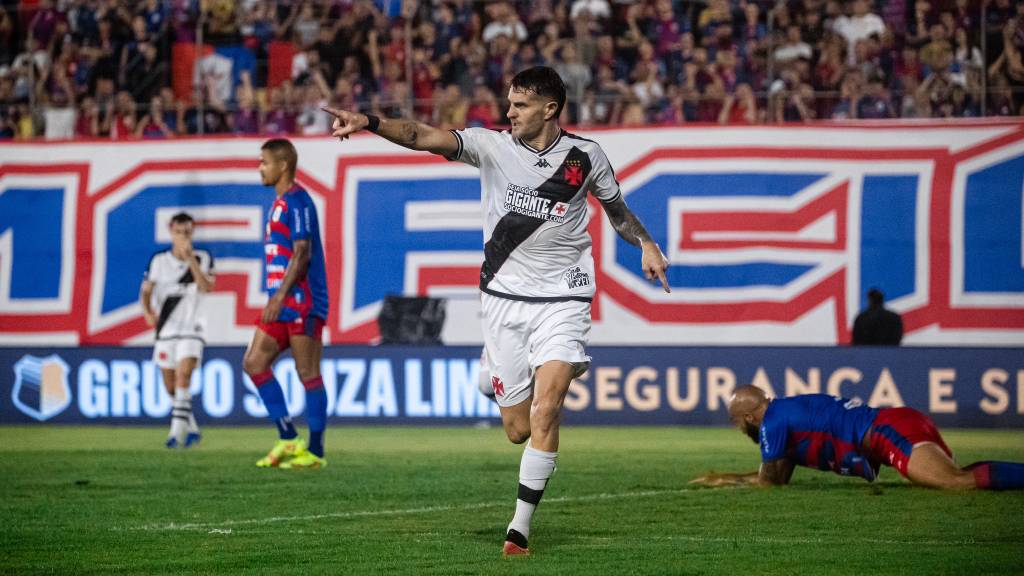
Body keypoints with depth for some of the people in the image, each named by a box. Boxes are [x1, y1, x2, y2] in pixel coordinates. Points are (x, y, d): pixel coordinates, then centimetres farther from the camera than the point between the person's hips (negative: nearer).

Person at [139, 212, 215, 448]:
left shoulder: (203, 258, 0)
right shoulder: (159, 260, 4)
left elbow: (206, 287, -15)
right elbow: (146, 291, 7)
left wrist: (190, 258, -21)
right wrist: (148, 312, -12)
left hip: (191, 329, -3)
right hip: (166, 329, 3)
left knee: (183, 376, -23)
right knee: (171, 387, 6)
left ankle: (178, 431, -26)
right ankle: (192, 429, 25)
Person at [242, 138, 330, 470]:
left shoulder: (297, 201, -12)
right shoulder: (279, 203, 18)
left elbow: (302, 253, -19)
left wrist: (280, 296, -23)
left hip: (302, 302, -10)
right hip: (282, 303, 10)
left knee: (308, 374, -5)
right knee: (254, 363, 5)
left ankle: (315, 452, 0)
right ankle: (288, 439, 7)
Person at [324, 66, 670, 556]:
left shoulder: (585, 156, -1)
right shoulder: (493, 146, -3)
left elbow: (617, 210, 16)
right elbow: (425, 137, -17)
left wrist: (645, 244, -2)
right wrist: (370, 123, -32)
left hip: (563, 300, -1)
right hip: (504, 296, 1)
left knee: (544, 413, -18)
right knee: (518, 430, 3)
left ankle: (520, 528, -9)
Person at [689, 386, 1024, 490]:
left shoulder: (773, 421, 4)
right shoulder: (788, 410, 32)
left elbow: (768, 482, 9)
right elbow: (780, 477, 42)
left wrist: (729, 481, 26)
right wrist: (726, 477, 43)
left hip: (892, 432, -9)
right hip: (910, 420, 9)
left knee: (959, 481, -29)